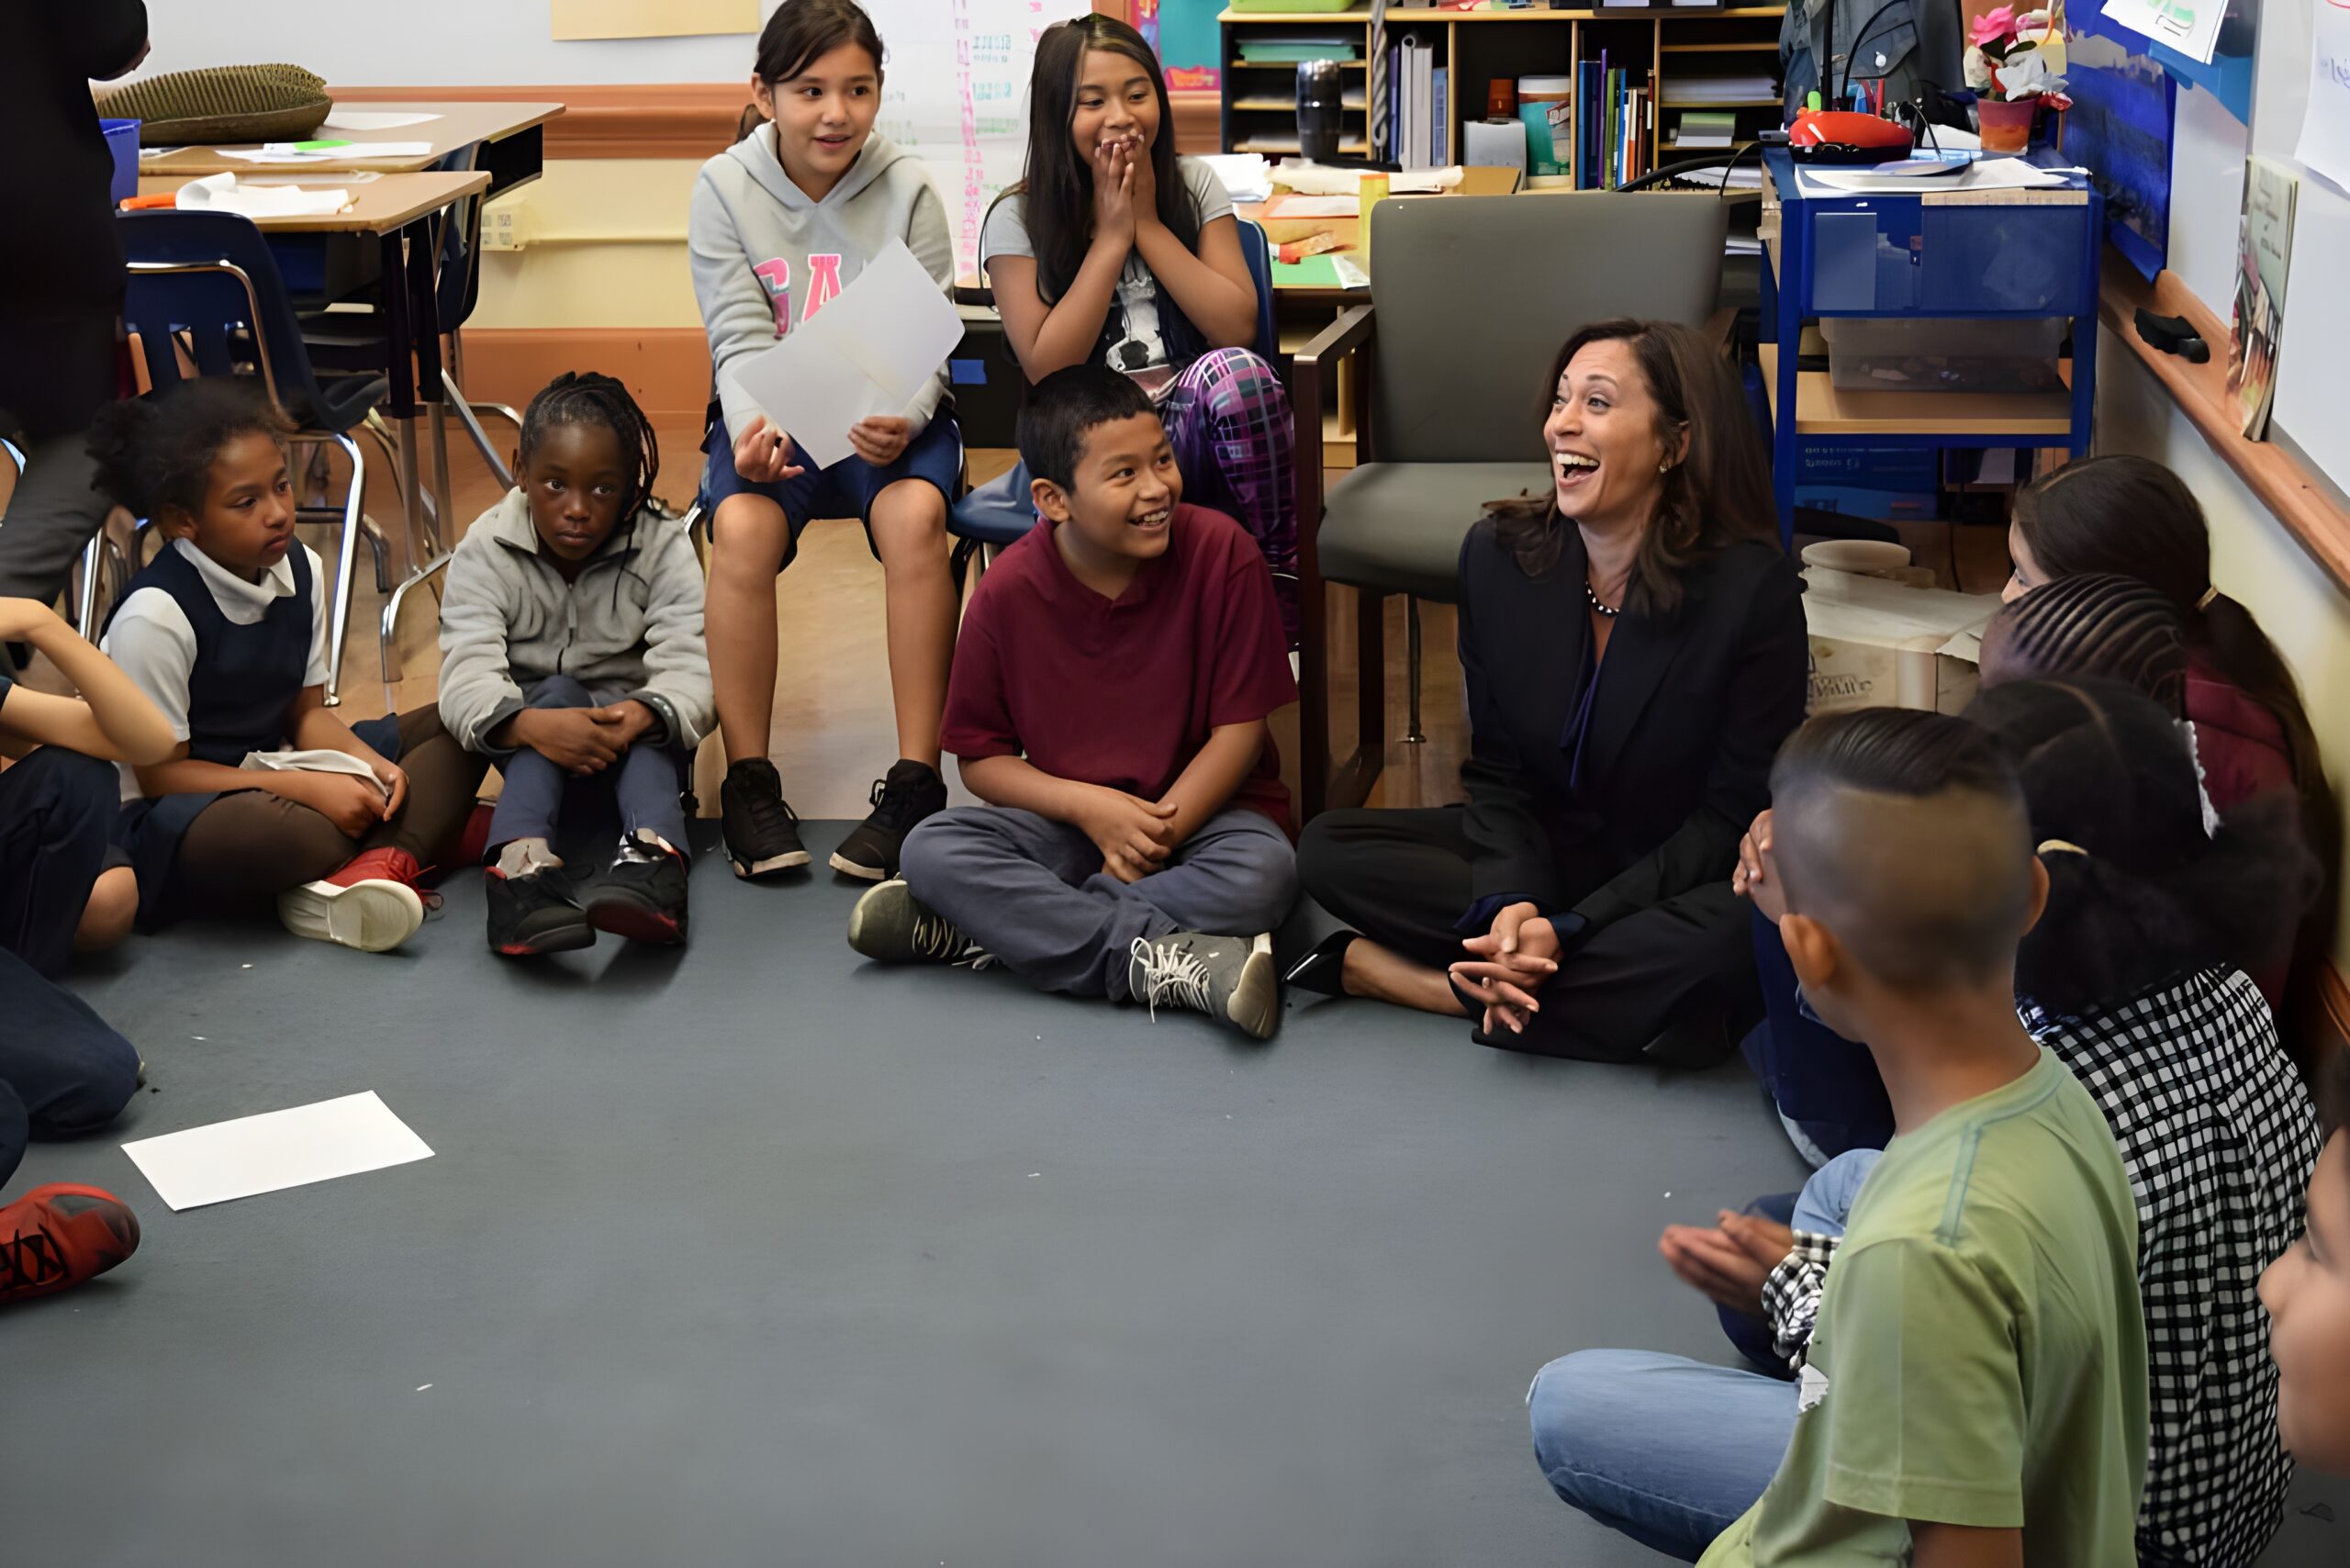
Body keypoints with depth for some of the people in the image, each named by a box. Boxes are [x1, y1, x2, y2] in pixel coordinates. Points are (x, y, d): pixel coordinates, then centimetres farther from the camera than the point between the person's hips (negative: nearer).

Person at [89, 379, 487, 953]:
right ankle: (397, 850, -12)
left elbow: (307, 711, 7)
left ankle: (378, 865, -28)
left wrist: (369, 764, -15)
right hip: (167, 816, -8)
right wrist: (309, 788, -24)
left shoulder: (301, 571, 0)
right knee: (276, 830, -44)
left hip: (274, 775, 8)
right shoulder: (155, 617, -21)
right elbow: (161, 772, -17)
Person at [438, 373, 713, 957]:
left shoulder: (664, 549, -9)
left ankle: (651, 857, -59)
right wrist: (529, 724, -47)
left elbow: (689, 669, -23)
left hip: (638, 745, 0)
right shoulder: (485, 552, -10)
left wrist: (642, 713, -47)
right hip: (532, 754, 0)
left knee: (641, 716, -32)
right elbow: (467, 678, -24)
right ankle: (523, 860, -55)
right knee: (559, 691, -31)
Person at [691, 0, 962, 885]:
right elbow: (741, 338, -6)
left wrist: (900, 420, -28)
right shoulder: (725, 189, -1)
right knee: (741, 524, -32)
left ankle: (915, 782, -27)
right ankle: (748, 782, -20)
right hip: (774, 414, 1)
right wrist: (753, 426, -27)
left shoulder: (907, 190, -2)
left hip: (885, 416, 0)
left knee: (914, 512, -34)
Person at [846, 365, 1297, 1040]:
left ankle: (989, 932, -27)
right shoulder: (1007, 592, -9)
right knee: (932, 851, -24)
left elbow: (1240, 726, -10)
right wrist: (1088, 806, -18)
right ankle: (1166, 962, -32)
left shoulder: (1220, 553, -14)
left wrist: (1156, 836, -19)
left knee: (1264, 872, -35)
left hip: (1202, 807, -1)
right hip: (1067, 817, 2)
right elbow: (980, 757, -1)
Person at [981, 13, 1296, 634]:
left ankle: (1282, 576, -20)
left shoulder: (1194, 186, 8)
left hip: (1193, 428, 3)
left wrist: (1149, 224, -6)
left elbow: (1237, 329, -2)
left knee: (1234, 371, -35)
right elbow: (1048, 368, -8)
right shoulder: (1016, 220, 2)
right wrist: (1111, 235, -8)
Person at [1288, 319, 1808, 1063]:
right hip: (1537, 855, 4)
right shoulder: (1497, 556, -5)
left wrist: (1571, 928, -25)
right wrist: (1512, 904, -23)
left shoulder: (1754, 589, -18)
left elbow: (1734, 818, -15)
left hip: (1681, 877, -4)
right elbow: (1498, 771, -2)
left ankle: (1371, 968, -23)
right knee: (1328, 849, -14)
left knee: (1729, 943, -39)